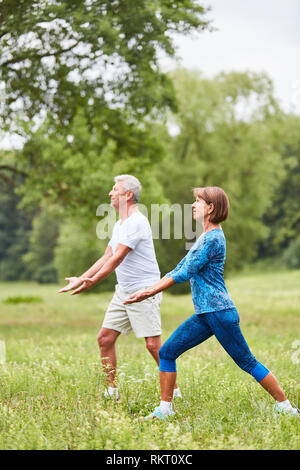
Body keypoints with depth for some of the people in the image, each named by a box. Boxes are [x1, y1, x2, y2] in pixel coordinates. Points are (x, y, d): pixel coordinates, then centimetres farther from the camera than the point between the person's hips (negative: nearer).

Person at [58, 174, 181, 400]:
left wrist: (92, 281, -18)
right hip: (123, 292, 9)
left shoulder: (137, 222, -16)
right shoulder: (119, 225, 15)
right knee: (105, 339, 5)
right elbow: (106, 257, 21)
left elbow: (117, 258, -20)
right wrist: (81, 278, 19)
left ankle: (174, 390, 2)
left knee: (153, 344, -9)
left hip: (144, 291, -9)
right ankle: (112, 390, 13)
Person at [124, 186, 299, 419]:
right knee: (167, 353, 4)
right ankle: (165, 410, 9)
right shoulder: (205, 237, 17)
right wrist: (148, 290, 13)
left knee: (247, 362, -2)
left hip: (219, 311, -10)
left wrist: (150, 292, -10)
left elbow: (185, 273, -16)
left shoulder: (213, 239, -15)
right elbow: (179, 269, 19)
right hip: (204, 314, 10)